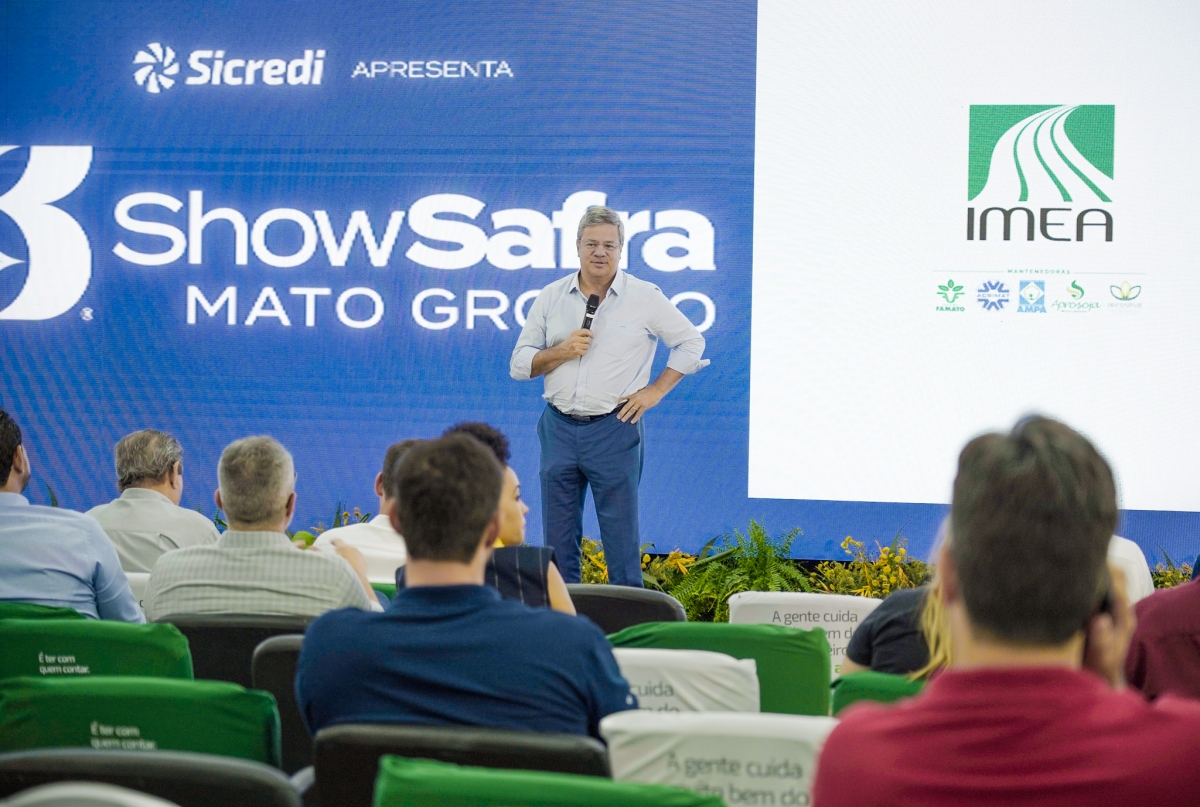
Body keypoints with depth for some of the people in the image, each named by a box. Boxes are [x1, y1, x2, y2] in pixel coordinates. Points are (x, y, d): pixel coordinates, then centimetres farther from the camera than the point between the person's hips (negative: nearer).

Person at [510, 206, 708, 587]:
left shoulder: (645, 298, 0)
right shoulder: (550, 298, 7)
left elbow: (692, 342, 7)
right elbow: (519, 365, 7)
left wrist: (655, 390, 0)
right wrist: (561, 351, -10)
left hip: (614, 430, -3)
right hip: (559, 427, 3)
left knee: (621, 536, 0)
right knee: (558, 537, 6)